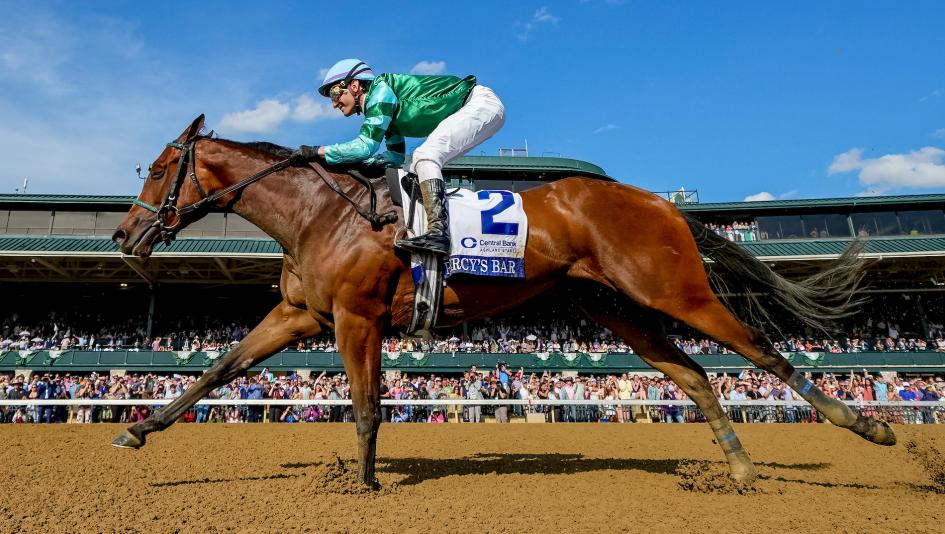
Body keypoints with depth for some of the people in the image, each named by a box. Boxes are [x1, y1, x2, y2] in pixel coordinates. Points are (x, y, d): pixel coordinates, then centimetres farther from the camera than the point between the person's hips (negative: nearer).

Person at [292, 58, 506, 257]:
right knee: (418, 167, 9)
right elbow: (395, 157, 16)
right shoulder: (382, 106, 13)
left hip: (483, 104, -10)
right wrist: (348, 160, 5)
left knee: (426, 155, -24)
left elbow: (366, 146, -22)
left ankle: (438, 232, -34)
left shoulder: (380, 88, -15)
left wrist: (317, 152, -16)